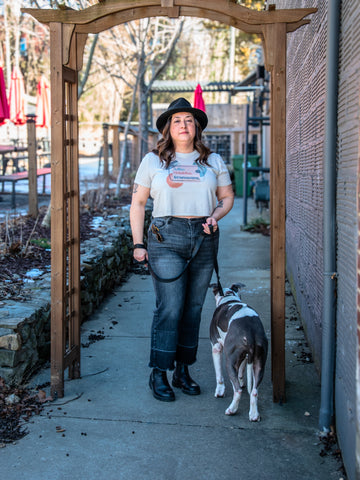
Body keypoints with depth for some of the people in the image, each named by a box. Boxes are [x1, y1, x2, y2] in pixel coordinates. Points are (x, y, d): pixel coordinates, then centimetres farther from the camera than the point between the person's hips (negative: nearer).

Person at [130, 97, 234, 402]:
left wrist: (215, 216, -6)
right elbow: (138, 203, 6)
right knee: (169, 308, -8)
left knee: (194, 308, 7)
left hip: (204, 239, 3)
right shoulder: (153, 161, 5)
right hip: (166, 238, -3)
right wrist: (138, 244, 0)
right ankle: (158, 374, 3)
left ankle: (183, 371, 19)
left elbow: (227, 197, 16)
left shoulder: (213, 161, 11)